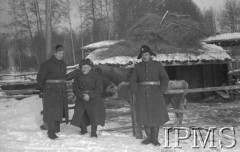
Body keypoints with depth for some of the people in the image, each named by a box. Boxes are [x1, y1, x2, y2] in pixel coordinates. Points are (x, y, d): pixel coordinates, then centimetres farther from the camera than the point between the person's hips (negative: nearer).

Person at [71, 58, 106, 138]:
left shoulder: (96, 76, -2)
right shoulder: (78, 77, 8)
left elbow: (99, 90, -7)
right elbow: (75, 89, 3)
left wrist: (90, 95, -19)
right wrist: (82, 96, -15)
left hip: (93, 99, -3)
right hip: (81, 99, 3)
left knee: (94, 115, -13)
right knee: (80, 114, -4)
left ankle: (93, 132, 4)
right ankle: (83, 130, 21)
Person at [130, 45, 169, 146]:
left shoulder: (157, 65, 0)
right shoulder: (138, 66, 6)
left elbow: (165, 79, -2)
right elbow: (133, 81, 7)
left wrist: (160, 92, -10)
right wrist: (136, 92, -4)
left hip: (154, 94, -2)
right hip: (142, 95, 2)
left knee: (156, 115, -4)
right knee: (145, 115, 3)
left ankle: (155, 138, 6)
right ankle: (149, 137, 15)